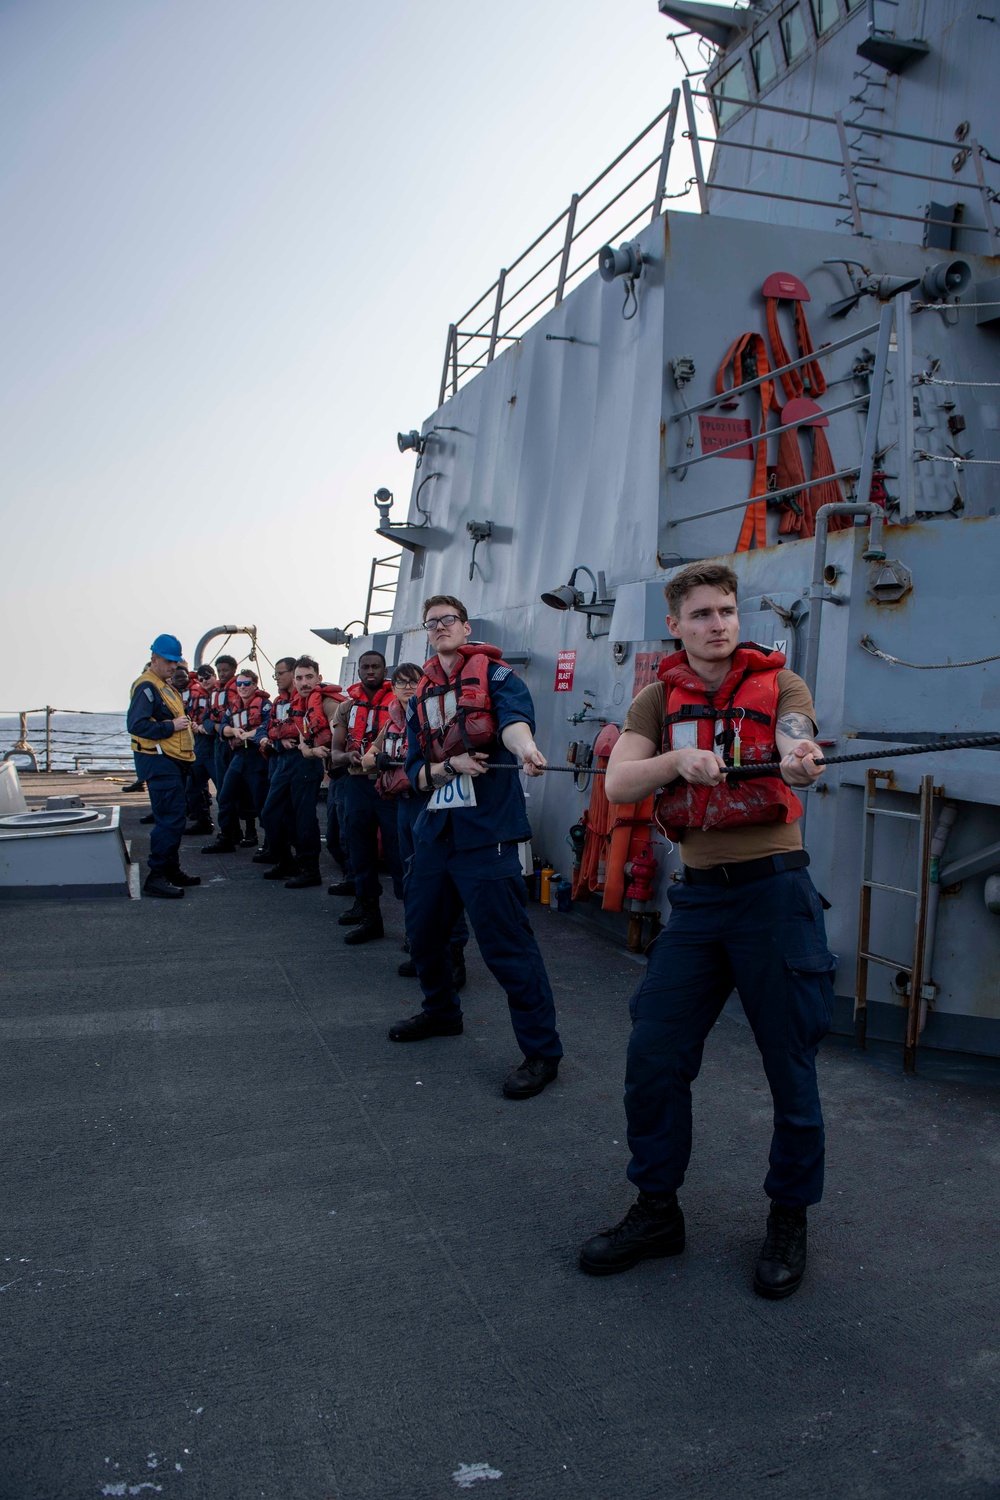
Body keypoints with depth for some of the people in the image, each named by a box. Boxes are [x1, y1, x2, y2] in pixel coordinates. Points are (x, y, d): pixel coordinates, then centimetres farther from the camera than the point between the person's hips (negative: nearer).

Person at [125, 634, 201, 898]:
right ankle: (156, 876, -10)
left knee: (173, 818, 16)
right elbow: (136, 724, -23)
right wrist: (171, 726, -21)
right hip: (158, 761, -11)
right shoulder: (146, 686, -12)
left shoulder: (166, 686, 21)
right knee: (170, 819, -13)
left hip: (171, 760, 11)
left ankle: (171, 870, 25)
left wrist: (184, 724, 12)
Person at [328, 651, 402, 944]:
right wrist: (349, 756, -13)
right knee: (361, 851, 11)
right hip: (357, 785, 5)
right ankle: (369, 914, 22)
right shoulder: (347, 708, 11)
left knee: (397, 850, -6)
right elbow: (335, 753, 9)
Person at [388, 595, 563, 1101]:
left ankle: (541, 1051, 2)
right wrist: (451, 766, -12)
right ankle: (441, 1012, 43)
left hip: (484, 830, -7)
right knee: (421, 927, 17)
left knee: (505, 941, -10)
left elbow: (513, 717, -26)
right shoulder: (421, 697, 14)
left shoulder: (496, 675, -4)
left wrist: (525, 747, -49)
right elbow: (416, 770, 9)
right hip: (435, 827, 7)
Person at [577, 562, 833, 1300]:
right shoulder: (659, 700, 7)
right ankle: (656, 1210, 23)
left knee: (790, 1064, 4)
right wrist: (679, 759, -24)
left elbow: (795, 750, -22)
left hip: (774, 891, -3)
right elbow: (618, 784, -5)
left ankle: (790, 1218, 26)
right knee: (653, 1057, 4)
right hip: (698, 897, 4)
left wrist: (802, 762, -45)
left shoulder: (780, 683, -1)